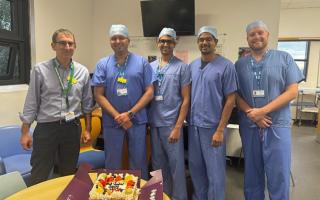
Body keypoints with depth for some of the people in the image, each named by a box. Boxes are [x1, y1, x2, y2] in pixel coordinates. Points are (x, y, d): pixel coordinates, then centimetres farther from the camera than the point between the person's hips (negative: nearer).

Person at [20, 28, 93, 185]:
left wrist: (87, 129, 7)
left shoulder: (83, 71, 2)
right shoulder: (40, 70, -5)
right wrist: (25, 132, -2)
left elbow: (87, 103, 7)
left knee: (69, 174, 17)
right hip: (46, 128, -2)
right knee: (38, 178, 6)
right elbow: (31, 103, -1)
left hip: (72, 128, 2)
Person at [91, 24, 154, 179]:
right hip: (111, 122, 1)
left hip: (137, 120, -1)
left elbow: (149, 92, -4)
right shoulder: (102, 64, 3)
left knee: (139, 162, 12)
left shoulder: (142, 62, 0)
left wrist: (130, 114, -12)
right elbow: (99, 95, -1)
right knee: (112, 163, 14)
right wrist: (117, 116, -11)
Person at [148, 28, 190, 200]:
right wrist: (146, 121, 4)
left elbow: (186, 99, -6)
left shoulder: (182, 67, -4)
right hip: (153, 123, 4)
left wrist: (178, 127, -12)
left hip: (171, 124, -4)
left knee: (176, 164, 6)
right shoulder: (150, 67, 9)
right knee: (158, 163, 16)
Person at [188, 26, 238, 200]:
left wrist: (220, 130, -14)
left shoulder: (226, 66, -8)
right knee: (195, 167, 17)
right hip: (193, 125, 5)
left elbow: (230, 99, -10)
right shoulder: (192, 65, 7)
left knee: (214, 171, 8)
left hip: (213, 126, -5)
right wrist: (187, 121, 5)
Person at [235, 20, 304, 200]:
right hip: (249, 126, 2)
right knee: (252, 174, 14)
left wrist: (263, 111, -15)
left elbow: (292, 91, -5)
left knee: (279, 176, 5)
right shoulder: (240, 64, 8)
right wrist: (251, 113, -13)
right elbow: (235, 95, 4)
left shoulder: (284, 58, 2)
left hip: (277, 126, -2)